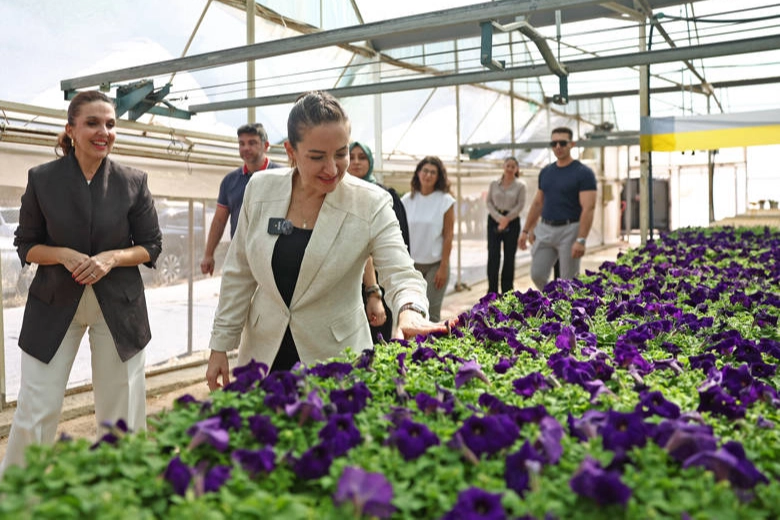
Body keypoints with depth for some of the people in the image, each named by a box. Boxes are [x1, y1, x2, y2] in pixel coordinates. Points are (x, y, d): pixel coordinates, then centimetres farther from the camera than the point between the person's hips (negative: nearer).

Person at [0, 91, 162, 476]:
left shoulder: (133, 182, -2)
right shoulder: (42, 179, -2)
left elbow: (151, 246, 3)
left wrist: (112, 258, -15)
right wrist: (63, 254, -16)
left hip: (118, 306, 1)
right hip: (55, 304, 0)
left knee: (121, 408, 8)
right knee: (35, 411, 1)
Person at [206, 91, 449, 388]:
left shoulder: (372, 205, -13)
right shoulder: (260, 189, -5)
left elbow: (400, 274, -18)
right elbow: (239, 275, 2)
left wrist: (410, 312, -41)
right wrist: (220, 347, 3)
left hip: (335, 358, -2)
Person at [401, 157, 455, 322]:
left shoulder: (445, 201, -4)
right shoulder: (407, 200, 3)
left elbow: (448, 236, -5)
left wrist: (443, 268, -8)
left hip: (435, 264, -2)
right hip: (411, 263, 3)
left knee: (431, 313, -3)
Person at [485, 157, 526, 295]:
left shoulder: (520, 185, 1)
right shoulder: (494, 184, 6)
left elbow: (520, 205, -4)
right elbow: (489, 202, 2)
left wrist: (507, 219, -14)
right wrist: (499, 218, -12)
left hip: (512, 221, -1)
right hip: (494, 220, 1)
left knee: (509, 256, 4)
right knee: (493, 255, -6)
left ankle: (507, 288, 15)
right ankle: (492, 290, -1)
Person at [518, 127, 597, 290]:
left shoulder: (583, 173, -9)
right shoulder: (545, 172, 10)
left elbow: (588, 208, -16)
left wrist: (581, 240, -25)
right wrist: (526, 230, 14)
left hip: (569, 230, -5)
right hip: (545, 230, 6)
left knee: (569, 281, 1)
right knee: (537, 275, 2)